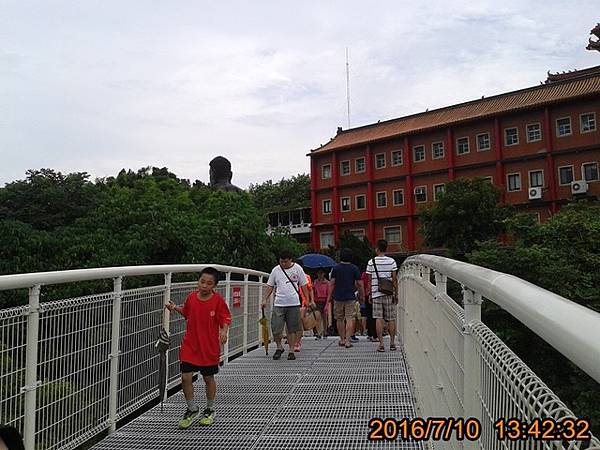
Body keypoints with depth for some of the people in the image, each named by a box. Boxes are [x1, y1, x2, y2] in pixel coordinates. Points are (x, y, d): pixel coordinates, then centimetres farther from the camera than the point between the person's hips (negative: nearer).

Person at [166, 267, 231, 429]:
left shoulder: (218, 301, -12)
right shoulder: (191, 297, -2)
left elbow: (225, 319, -9)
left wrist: (224, 331, -27)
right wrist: (176, 308, 2)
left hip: (209, 347, -2)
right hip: (189, 345, 3)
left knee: (209, 378, 11)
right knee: (186, 377, -3)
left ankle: (210, 410, 34)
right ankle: (192, 409, 20)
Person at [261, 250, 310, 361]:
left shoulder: (297, 269, 3)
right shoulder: (276, 270, 4)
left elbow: (303, 285, 8)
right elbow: (270, 286, 11)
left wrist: (307, 300, 3)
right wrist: (265, 300, 2)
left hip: (294, 303, 0)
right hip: (279, 304, 1)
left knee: (292, 329, 5)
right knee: (275, 329, -5)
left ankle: (291, 351, 17)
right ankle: (279, 347, 19)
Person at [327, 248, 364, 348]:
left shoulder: (336, 268, 0)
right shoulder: (354, 268, -1)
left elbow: (332, 284, -2)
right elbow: (359, 284, -1)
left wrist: (329, 297, 4)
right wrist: (362, 295, 11)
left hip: (338, 297, 1)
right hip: (350, 297, -1)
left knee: (339, 319, 13)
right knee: (349, 319, -1)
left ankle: (342, 340, 20)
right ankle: (347, 341, -8)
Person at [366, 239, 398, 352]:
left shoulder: (371, 262, -1)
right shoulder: (391, 261, 0)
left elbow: (369, 280, 2)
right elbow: (394, 279, 0)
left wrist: (370, 294, 12)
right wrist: (396, 294, 6)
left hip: (376, 293, -1)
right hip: (389, 293, 1)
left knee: (378, 319, 0)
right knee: (391, 319, 9)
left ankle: (381, 344, -3)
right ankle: (392, 343, 14)